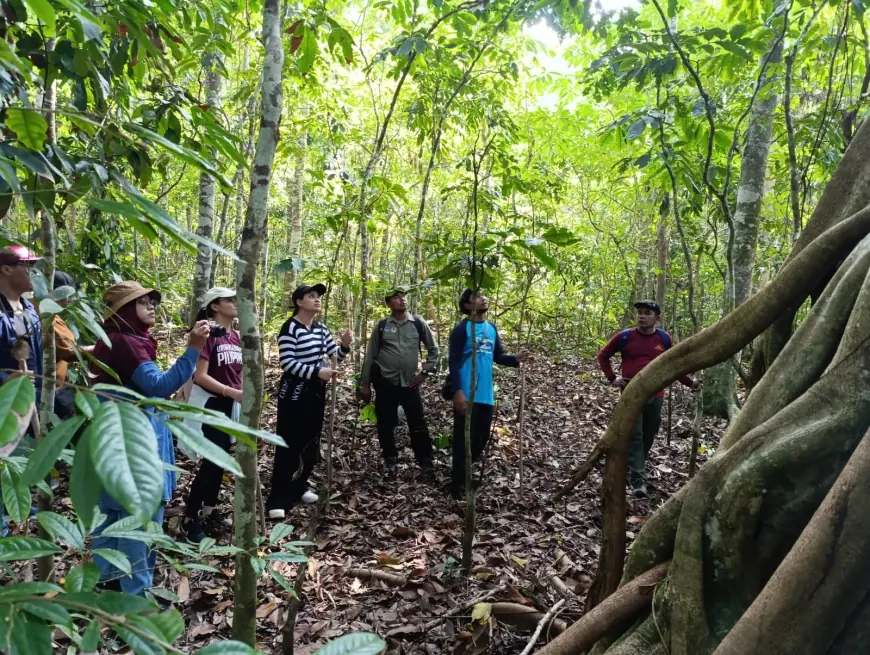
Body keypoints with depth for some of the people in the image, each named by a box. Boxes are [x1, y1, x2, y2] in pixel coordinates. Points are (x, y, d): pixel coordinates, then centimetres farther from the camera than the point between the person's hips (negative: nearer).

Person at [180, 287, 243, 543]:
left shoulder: (236, 337, 7)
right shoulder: (208, 334, -15)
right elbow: (200, 376, -19)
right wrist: (233, 392, -23)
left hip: (231, 405, 7)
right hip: (211, 404, -7)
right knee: (212, 461, -5)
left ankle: (208, 512, 28)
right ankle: (189, 519, 10)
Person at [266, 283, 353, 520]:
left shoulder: (320, 328, 9)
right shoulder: (290, 327, -14)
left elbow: (336, 356, 8)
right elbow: (287, 362, -21)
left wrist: (345, 345, -13)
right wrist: (316, 372, -28)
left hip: (316, 392, 8)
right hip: (294, 392, -8)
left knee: (311, 442, 14)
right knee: (289, 445, -5)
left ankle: (299, 486, 30)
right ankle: (278, 500, 1)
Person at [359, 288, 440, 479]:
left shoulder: (419, 323, 1)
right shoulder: (381, 326, 1)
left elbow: (433, 349, 8)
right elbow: (370, 356, 5)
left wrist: (425, 372, -1)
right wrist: (365, 384, 3)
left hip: (410, 383, 0)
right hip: (385, 383, 0)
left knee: (418, 425, 1)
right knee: (385, 425, 7)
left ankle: (426, 462, 14)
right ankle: (390, 460, 24)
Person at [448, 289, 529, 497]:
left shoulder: (492, 328, 12)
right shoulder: (462, 328, -8)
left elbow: (497, 356, 17)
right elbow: (453, 361, -12)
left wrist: (514, 359, -3)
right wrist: (458, 391, -20)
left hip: (486, 394, 7)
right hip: (467, 394, -7)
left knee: (481, 438, 15)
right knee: (464, 439, -2)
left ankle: (465, 475, 33)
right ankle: (458, 483, 11)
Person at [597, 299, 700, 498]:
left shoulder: (664, 338, 4)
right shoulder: (625, 336, -3)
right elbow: (603, 355, 8)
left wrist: (689, 381, 9)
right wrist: (612, 378, -1)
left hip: (656, 396, 3)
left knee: (648, 437, 12)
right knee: (634, 437, -8)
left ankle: (633, 470, 31)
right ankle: (638, 481, -8)